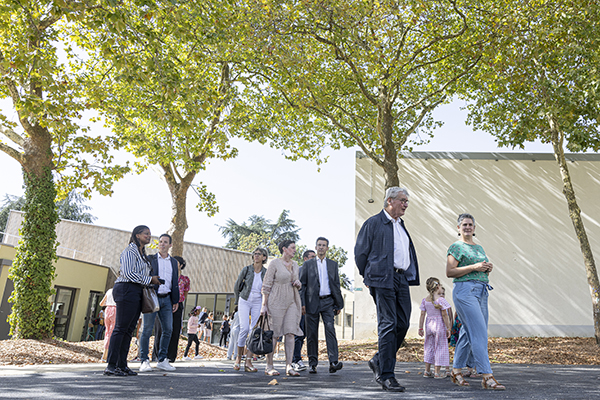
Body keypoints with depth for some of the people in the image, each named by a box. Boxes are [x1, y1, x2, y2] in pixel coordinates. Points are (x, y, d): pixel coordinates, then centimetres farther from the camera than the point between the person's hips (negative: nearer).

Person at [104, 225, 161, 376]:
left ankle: (122, 365, 12)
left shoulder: (142, 253, 22)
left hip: (136, 292, 9)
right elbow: (128, 273, -16)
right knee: (121, 328, -9)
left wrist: (152, 279, 11)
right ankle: (111, 366, -6)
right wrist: (149, 280, -10)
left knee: (129, 329, 8)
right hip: (127, 289, -9)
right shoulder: (131, 251, -7)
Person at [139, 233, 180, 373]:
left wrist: (176, 301, 11)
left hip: (166, 299, 4)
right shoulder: (150, 259, 6)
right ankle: (144, 361, 2)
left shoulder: (174, 262, 15)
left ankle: (162, 360, 9)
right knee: (147, 329, -5)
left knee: (168, 329, 1)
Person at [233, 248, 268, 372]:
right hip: (244, 301, -1)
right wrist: (238, 302, 11)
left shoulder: (266, 272, -2)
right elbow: (236, 287, 6)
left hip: (258, 303, 1)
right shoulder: (246, 269, -5)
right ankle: (239, 356, 8)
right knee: (244, 328, -13)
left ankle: (248, 362, -1)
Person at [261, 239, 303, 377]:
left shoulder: (295, 265, 12)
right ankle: (269, 366, 10)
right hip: (276, 302, -5)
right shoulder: (274, 264, -6)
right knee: (273, 334, 0)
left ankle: (289, 367, -1)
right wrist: (264, 305, -11)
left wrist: (298, 283, 0)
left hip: (292, 302, 5)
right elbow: (266, 285, -7)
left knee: (290, 333, -3)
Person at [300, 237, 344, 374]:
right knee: (312, 333, 2)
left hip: (328, 302, 1)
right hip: (312, 302, 0)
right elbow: (302, 285, 5)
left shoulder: (333, 264, 13)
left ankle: (333, 362, -16)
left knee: (330, 329, -13)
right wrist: (302, 303, -5)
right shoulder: (307, 264, 8)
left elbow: (336, 285, 13)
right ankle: (312, 363, 12)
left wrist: (338, 304, 8)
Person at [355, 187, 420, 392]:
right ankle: (386, 375, 2)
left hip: (402, 279, 8)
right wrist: (368, 277, 2)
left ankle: (378, 361, 23)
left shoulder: (401, 225, 20)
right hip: (383, 280, -8)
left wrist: (410, 276, 18)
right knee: (388, 325, -7)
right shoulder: (374, 223, -4)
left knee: (403, 324, 6)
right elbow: (360, 252, -3)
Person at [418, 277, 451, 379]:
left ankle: (427, 371, 17)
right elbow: (444, 315, -12)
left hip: (429, 325, 5)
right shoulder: (440, 299, -12)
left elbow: (422, 315, 4)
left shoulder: (425, 300, 3)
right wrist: (448, 328, -6)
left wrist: (420, 328, 8)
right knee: (440, 347, 5)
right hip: (439, 325, -5)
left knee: (429, 347, 13)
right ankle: (437, 372, 7)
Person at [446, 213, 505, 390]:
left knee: (468, 333, 10)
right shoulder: (456, 246, -3)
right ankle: (487, 376, -11)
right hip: (465, 291, -8)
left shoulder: (479, 248, 21)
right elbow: (449, 272, -11)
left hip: (481, 292, 8)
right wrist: (474, 267, -14)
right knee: (479, 333, -13)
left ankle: (456, 371, 20)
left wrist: (488, 269, 4)